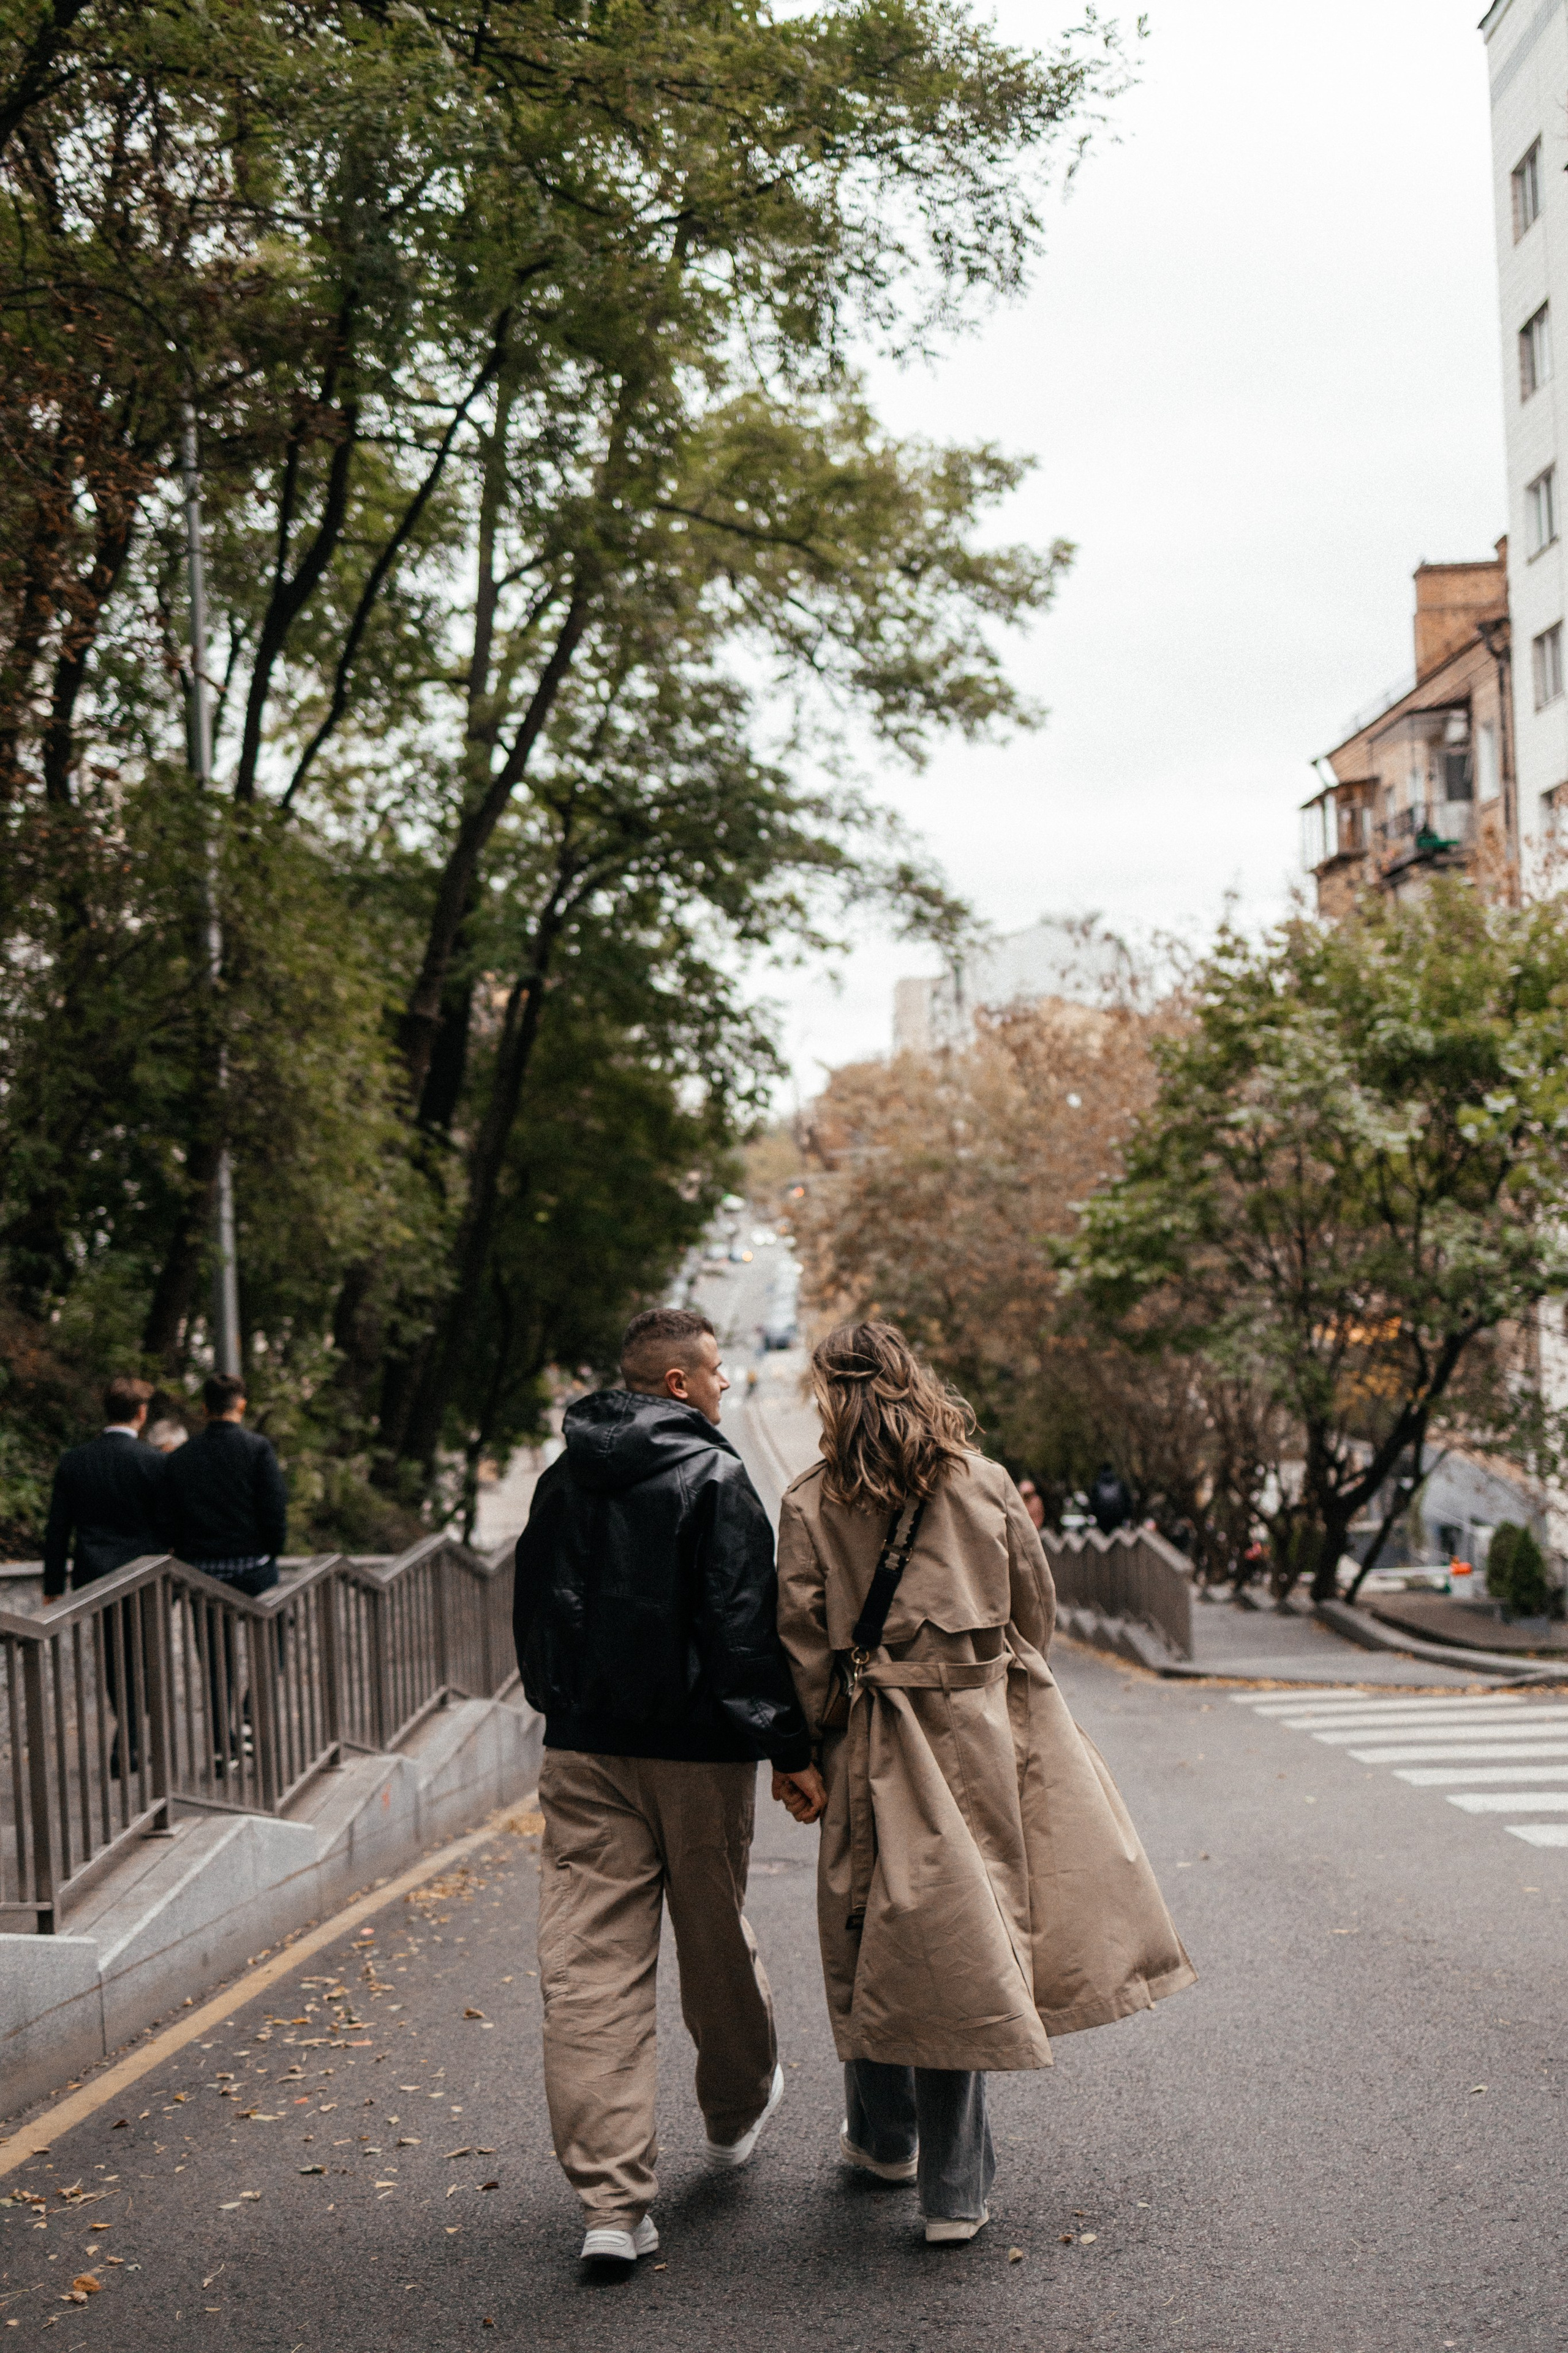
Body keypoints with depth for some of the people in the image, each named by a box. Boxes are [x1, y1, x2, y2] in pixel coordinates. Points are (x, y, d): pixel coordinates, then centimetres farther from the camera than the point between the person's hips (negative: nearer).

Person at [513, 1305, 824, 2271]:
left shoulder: (563, 1479, 9)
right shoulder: (712, 1477, -11)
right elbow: (745, 1629, -16)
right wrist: (790, 1748, -11)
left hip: (584, 1754, 4)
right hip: (697, 1753, -4)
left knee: (590, 1968, 0)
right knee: (717, 1945, 17)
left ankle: (615, 2202, -4)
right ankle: (738, 2111, 40)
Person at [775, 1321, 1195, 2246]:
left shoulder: (813, 1504, -5)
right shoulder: (986, 1483, 2)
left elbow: (804, 1646, -5)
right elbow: (1038, 1608, 8)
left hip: (882, 1743, -2)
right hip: (989, 1731, 2)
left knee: (882, 1941, 13)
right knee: (963, 1941, 6)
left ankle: (884, 2137, 31)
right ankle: (954, 2187, 9)